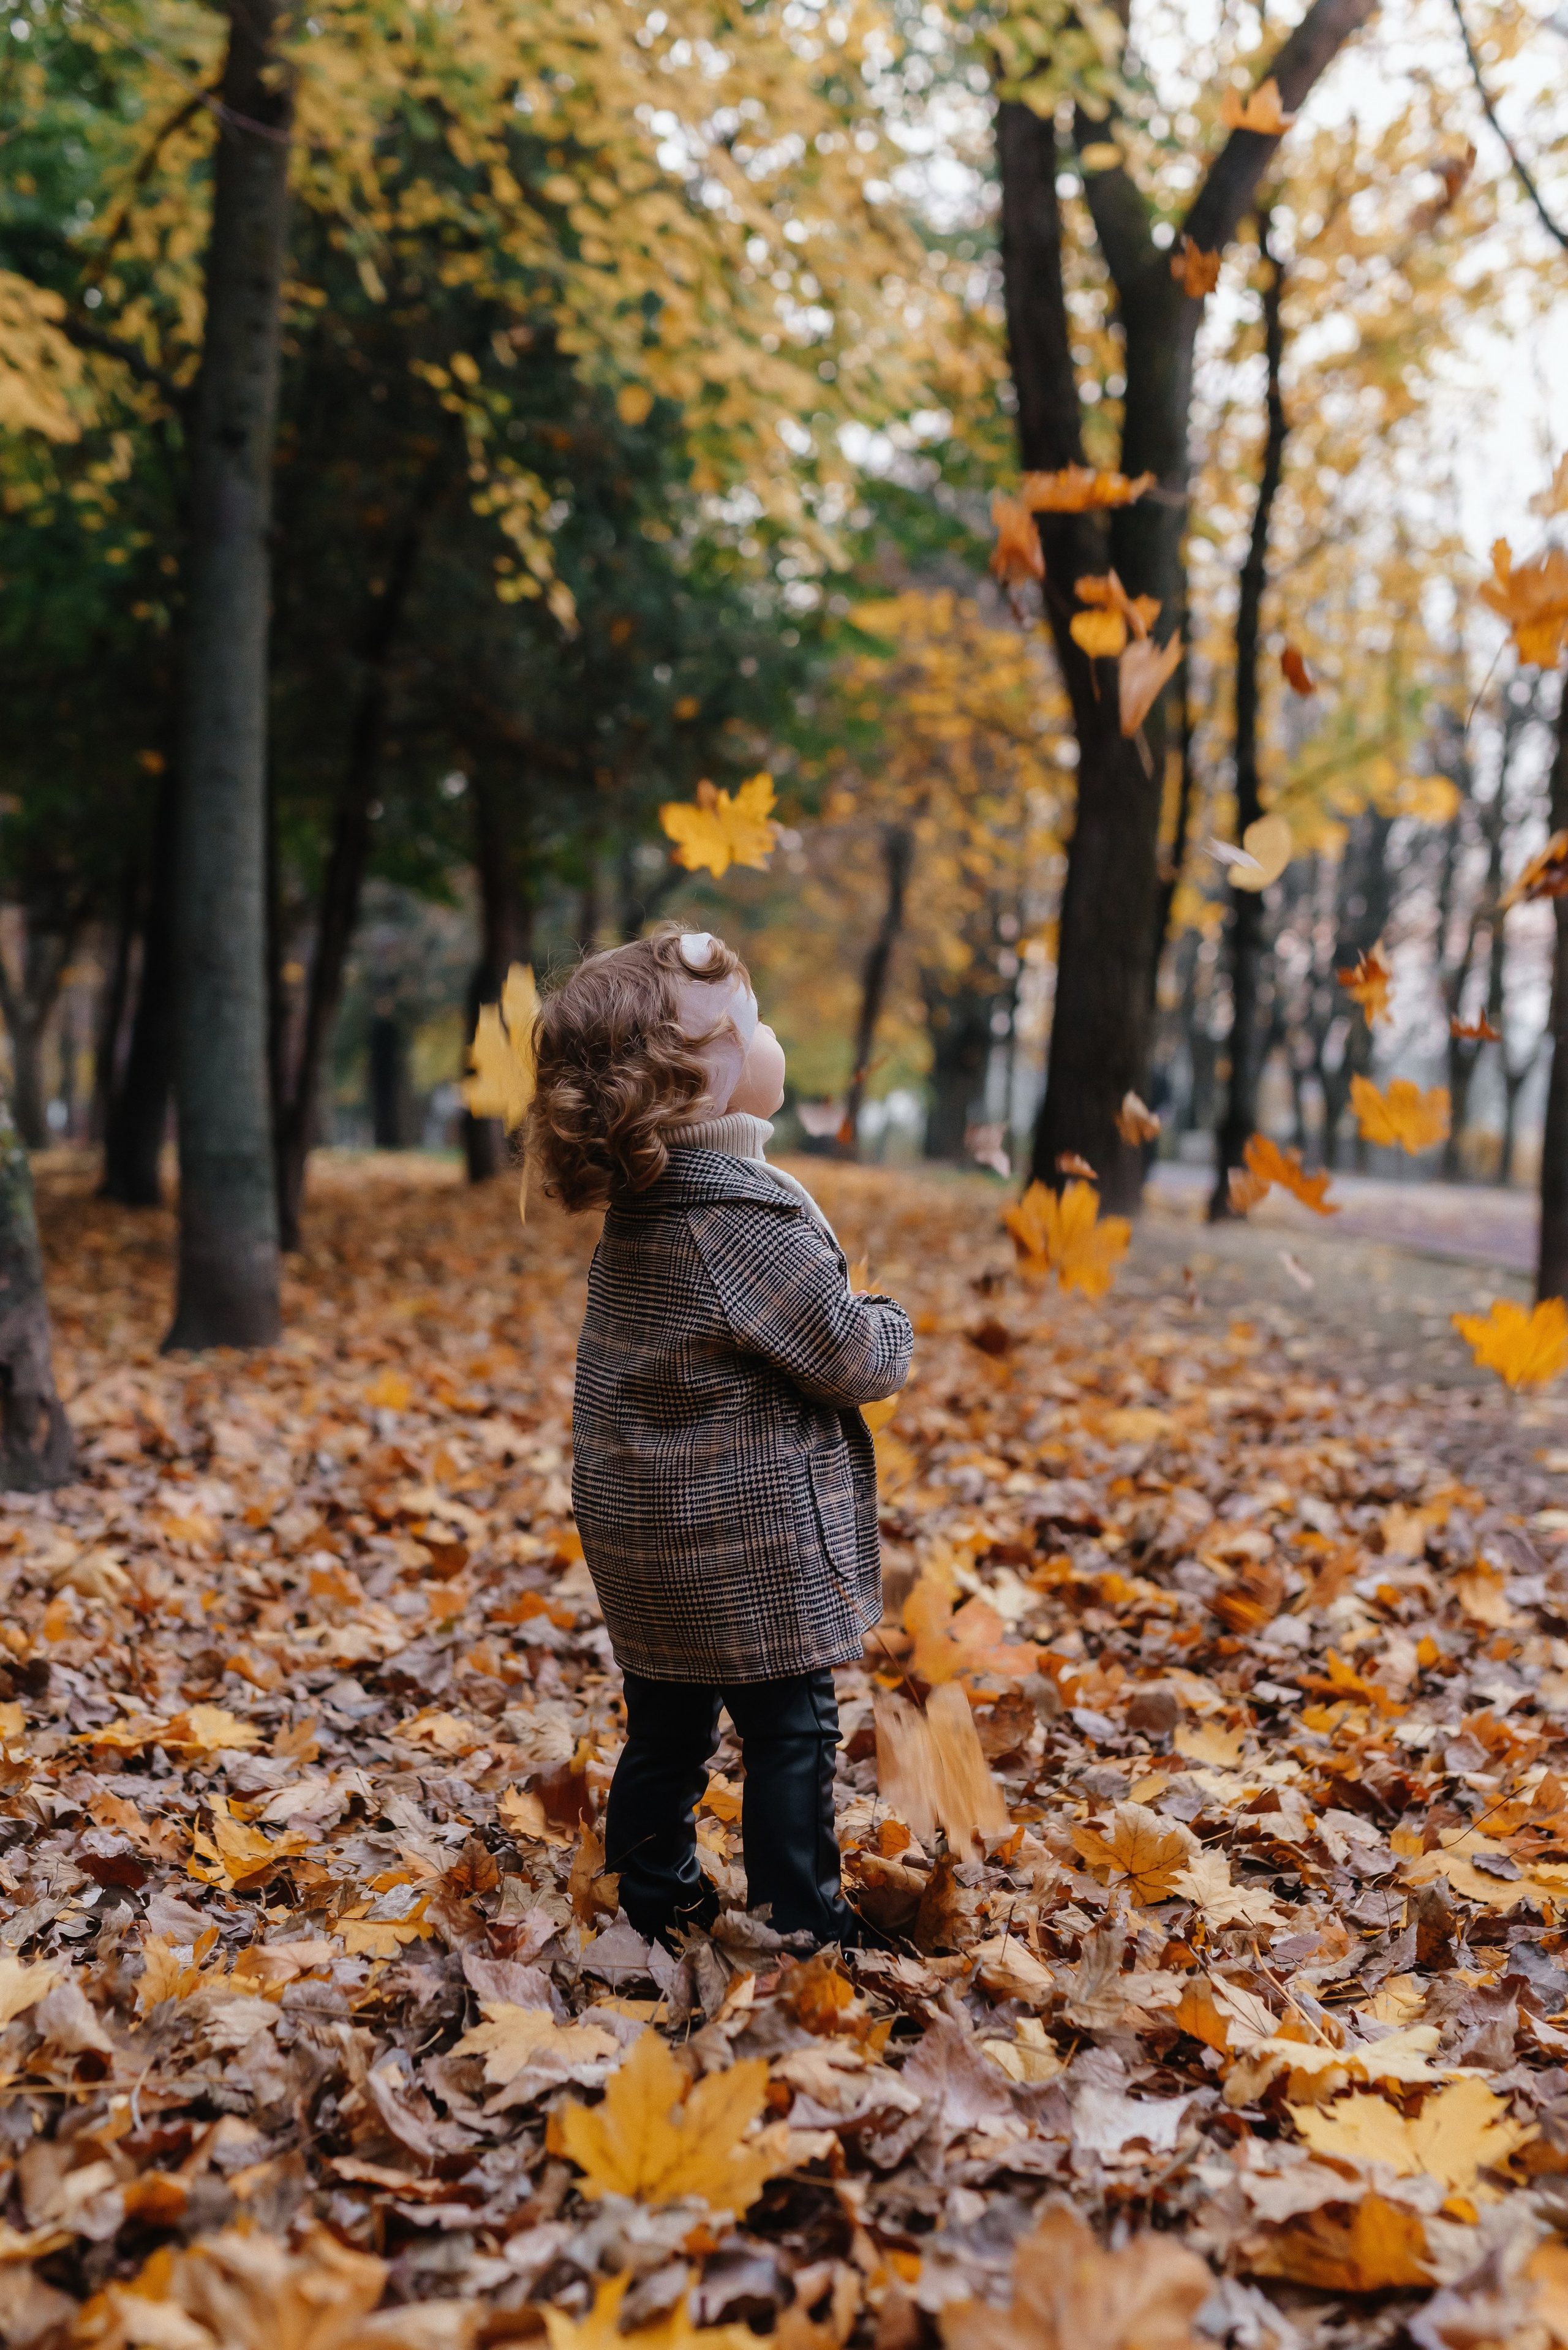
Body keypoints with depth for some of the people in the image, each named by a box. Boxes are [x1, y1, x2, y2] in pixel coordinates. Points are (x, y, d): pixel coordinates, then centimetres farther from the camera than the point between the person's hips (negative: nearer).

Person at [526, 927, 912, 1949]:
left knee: (667, 1726, 19)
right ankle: (803, 1924, 15)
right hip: (754, 1542, -8)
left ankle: (656, 1903, 31)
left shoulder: (637, 1200, 3)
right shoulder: (742, 1213, -24)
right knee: (790, 1731, 5)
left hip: (644, 1535, 8)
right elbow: (852, 1354, -16)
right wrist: (895, 1327, 3)